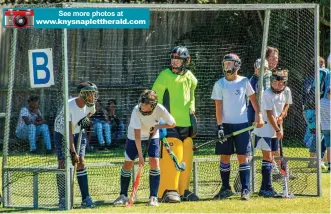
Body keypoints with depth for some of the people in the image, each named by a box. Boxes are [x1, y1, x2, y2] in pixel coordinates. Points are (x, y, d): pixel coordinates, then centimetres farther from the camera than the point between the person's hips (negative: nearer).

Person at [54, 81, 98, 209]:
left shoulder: (90, 105, -14)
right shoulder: (69, 106, -31)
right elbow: (68, 132, -30)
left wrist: (86, 118, -9)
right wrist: (73, 152, -32)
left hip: (78, 132, 4)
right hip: (62, 133, -4)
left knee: (81, 162, -8)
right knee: (62, 164, -10)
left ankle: (86, 198, -8)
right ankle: (62, 199, -4)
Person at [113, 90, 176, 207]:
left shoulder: (160, 109, -29)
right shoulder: (137, 110, -34)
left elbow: (172, 124, -12)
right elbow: (137, 135, -33)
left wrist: (158, 126, -26)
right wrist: (140, 155, -35)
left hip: (152, 136, 1)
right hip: (134, 136, -1)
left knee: (154, 162, -13)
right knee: (128, 163, -3)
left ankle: (153, 197, -6)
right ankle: (123, 196, 11)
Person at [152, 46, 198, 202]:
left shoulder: (190, 78, 11)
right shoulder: (165, 76, -7)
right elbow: (155, 97, -8)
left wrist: (191, 107, 14)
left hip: (186, 124, 7)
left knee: (186, 157, 8)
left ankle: (183, 190, 16)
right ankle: (168, 190, -9)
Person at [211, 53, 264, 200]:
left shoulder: (244, 82, 2)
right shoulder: (219, 84, 1)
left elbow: (253, 99, 9)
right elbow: (218, 106, -3)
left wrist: (258, 114, -2)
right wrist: (220, 126, -10)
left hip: (241, 124, 0)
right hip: (225, 124, 0)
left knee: (243, 157, -2)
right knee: (224, 157, 2)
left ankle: (245, 189, -2)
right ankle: (226, 188, 12)